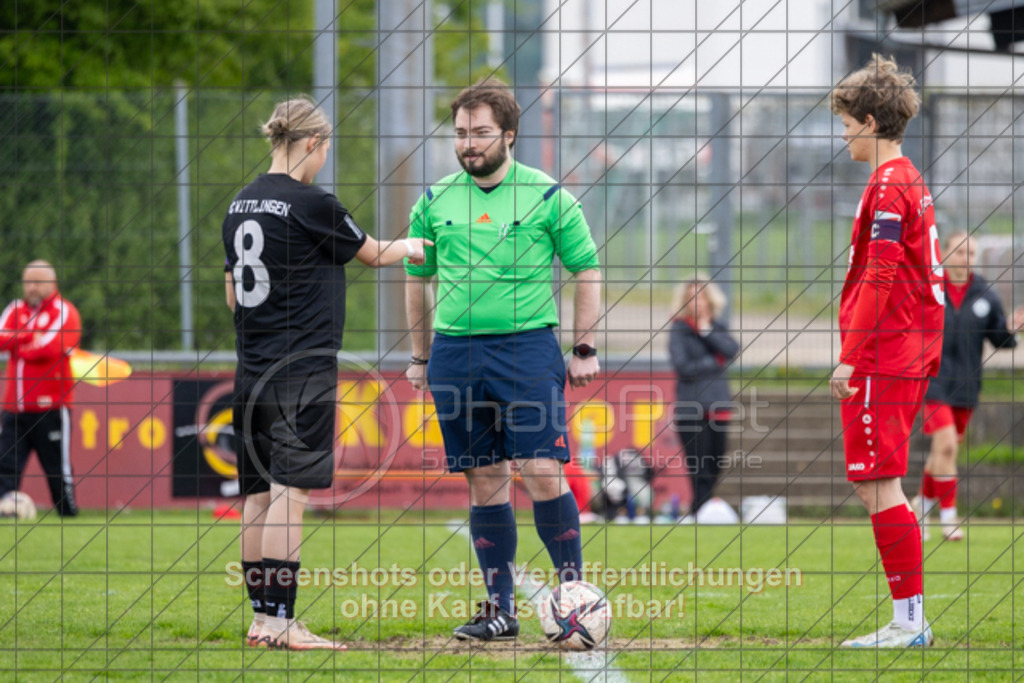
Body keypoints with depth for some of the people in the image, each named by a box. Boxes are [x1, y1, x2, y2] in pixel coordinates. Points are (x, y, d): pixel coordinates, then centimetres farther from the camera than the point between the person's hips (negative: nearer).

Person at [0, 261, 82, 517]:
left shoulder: (64, 311, -1)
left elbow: (49, 349, -15)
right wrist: (30, 337, -16)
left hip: (50, 408, -5)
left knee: (58, 468, -1)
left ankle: (68, 513, 8)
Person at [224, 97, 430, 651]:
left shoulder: (241, 205, 10)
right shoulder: (309, 204, -12)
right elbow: (372, 253, 4)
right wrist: (409, 247, 25)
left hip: (252, 372, 8)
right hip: (303, 371, -8)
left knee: (258, 495, 9)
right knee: (289, 491, -9)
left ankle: (260, 617, 11)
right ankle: (280, 621, -12)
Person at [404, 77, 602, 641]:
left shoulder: (547, 197, 0)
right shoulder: (435, 202, 8)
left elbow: (586, 271, 6)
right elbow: (416, 280, 19)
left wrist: (585, 350, 3)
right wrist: (421, 357, 18)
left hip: (527, 346, -3)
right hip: (455, 353, 3)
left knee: (541, 472, -12)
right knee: (484, 480, 6)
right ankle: (499, 609, 11)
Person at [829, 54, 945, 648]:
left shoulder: (887, 187, -13)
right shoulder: (912, 182, 17)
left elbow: (879, 281, -19)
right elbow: (931, 276, 21)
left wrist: (850, 356, -18)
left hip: (880, 359, -10)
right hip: (913, 354, 10)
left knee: (880, 485, -8)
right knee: (878, 485, 12)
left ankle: (909, 621, -8)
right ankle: (912, 621, 12)